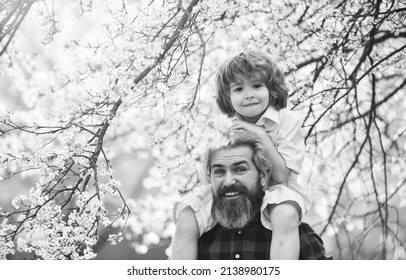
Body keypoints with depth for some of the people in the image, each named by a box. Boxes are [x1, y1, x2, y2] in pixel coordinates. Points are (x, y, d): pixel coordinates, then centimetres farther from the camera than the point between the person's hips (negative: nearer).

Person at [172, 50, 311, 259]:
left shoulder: (287, 121, -9)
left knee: (286, 215, -39)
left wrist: (261, 135, -20)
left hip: (274, 190, -4)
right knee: (186, 219, -14)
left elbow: (281, 175, -15)